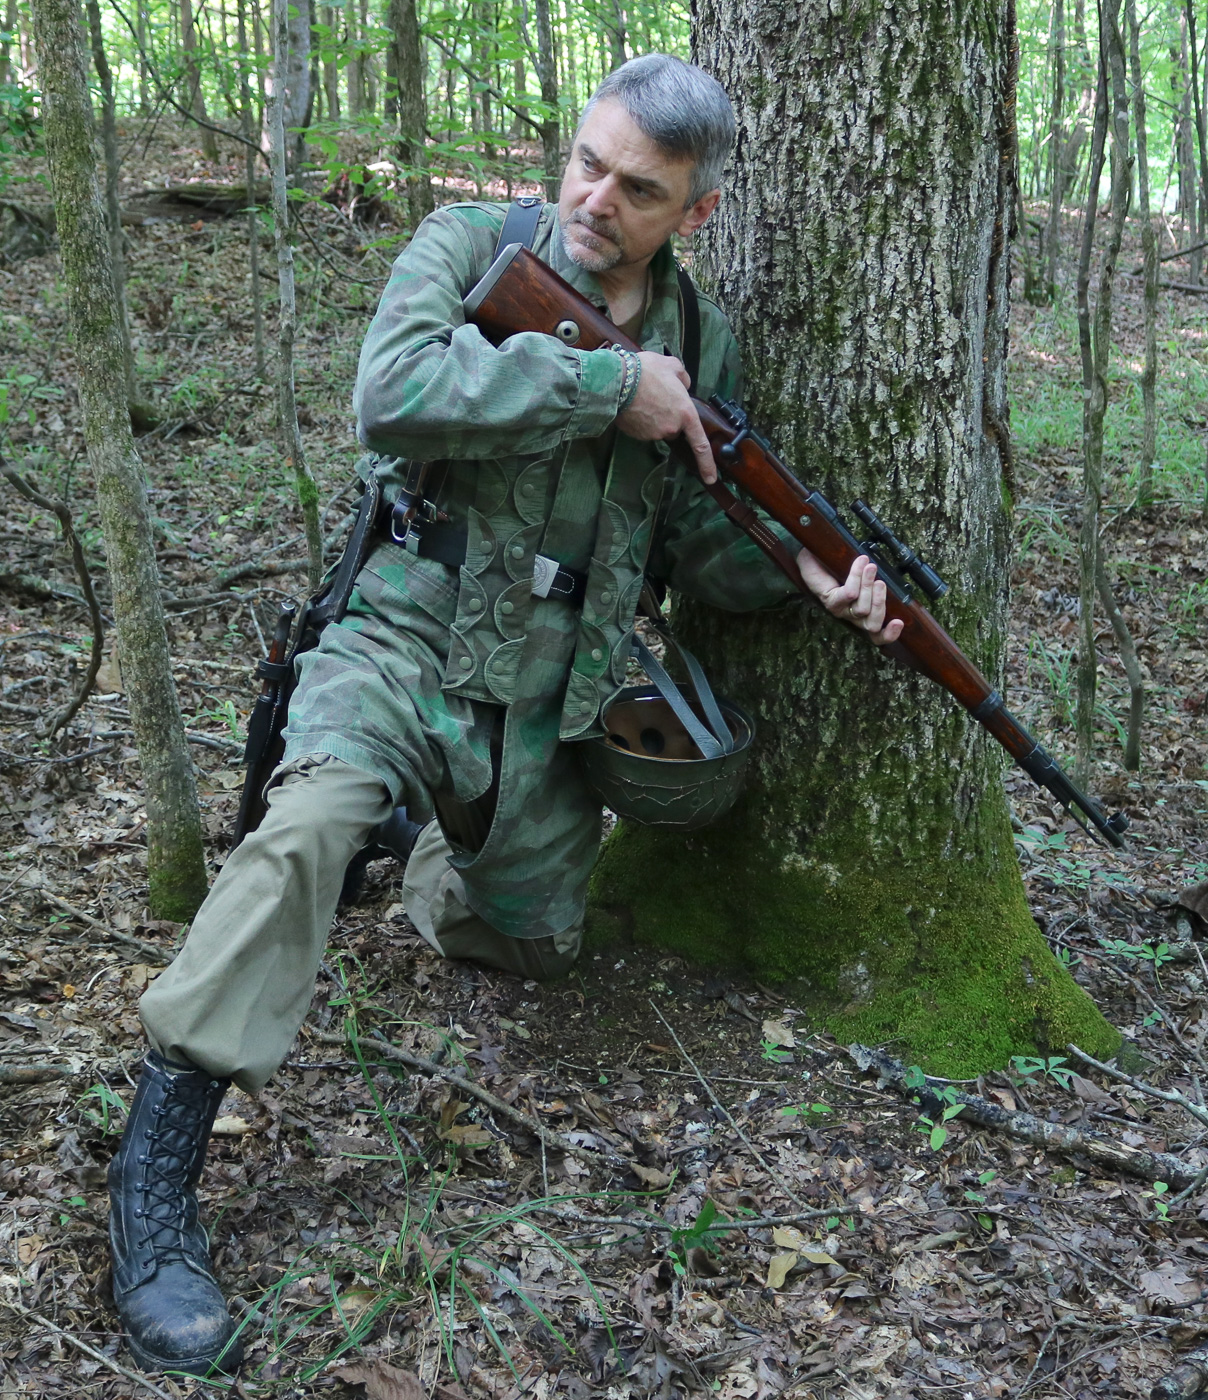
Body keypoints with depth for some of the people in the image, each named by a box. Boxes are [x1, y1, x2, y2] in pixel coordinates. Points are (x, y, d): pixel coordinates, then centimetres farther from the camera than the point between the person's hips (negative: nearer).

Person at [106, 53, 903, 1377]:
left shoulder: (705, 345, 6)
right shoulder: (472, 243, -8)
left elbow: (693, 533, 14)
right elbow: (395, 395, -28)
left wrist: (811, 570, -5)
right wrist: (609, 383, -24)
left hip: (547, 698, 5)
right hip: (407, 635, -5)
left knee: (529, 946, 19)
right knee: (316, 816, -35)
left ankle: (439, 843, 54)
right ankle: (153, 1170, -26)